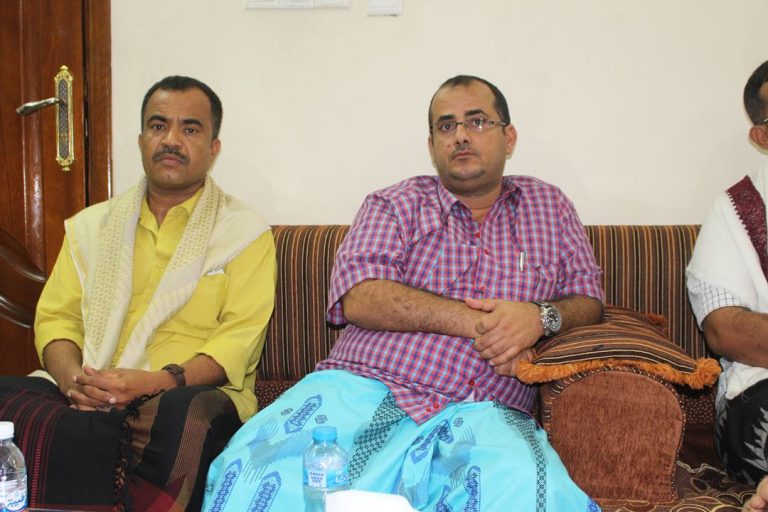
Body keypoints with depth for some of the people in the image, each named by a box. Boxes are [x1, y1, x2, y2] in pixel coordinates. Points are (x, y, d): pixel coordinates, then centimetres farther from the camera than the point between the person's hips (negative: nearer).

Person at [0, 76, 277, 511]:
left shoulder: (246, 232, 7)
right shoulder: (91, 225, 21)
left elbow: (241, 337, -5)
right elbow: (56, 317, 14)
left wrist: (161, 381, -21)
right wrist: (72, 377, -9)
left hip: (190, 396, -3)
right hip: (86, 399, 4)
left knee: (187, 418, -38)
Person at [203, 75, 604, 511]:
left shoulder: (549, 206, 22)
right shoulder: (394, 205, 15)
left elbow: (589, 302, 18)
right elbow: (360, 299, -2)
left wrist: (541, 315, -6)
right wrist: (475, 322, -8)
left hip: (483, 411, 2)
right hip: (364, 388, -1)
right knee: (262, 475, -30)